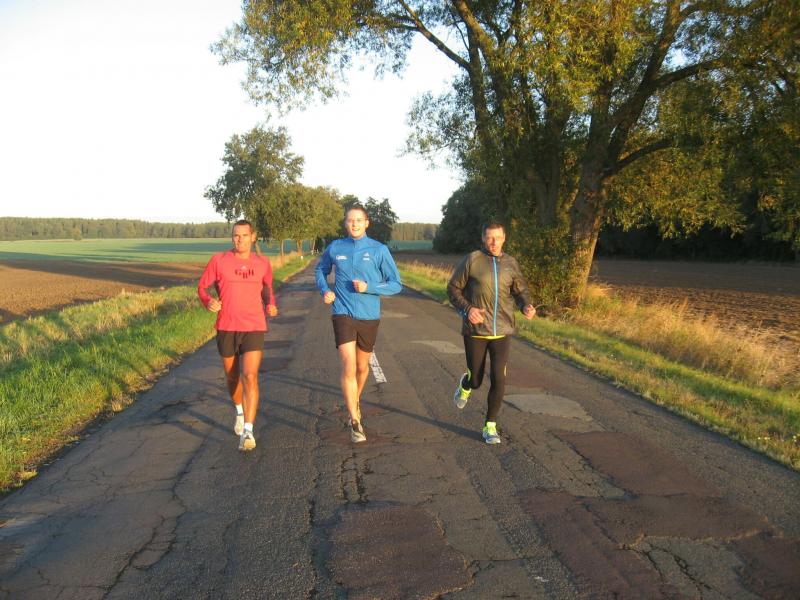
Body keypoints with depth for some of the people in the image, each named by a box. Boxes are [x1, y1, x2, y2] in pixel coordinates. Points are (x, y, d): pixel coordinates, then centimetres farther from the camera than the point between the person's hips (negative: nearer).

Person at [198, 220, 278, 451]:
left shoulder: (263, 263, 3)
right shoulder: (218, 260, -2)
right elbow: (202, 286, 5)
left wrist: (271, 305, 1)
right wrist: (208, 301, -17)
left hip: (254, 329, -1)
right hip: (226, 328, 1)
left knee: (250, 377, -15)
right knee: (232, 377, 16)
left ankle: (248, 431, -14)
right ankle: (240, 412, 45)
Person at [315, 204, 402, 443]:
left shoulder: (379, 250, -5)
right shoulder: (335, 248, 1)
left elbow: (396, 284, -3)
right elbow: (321, 270, 20)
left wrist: (368, 287, -17)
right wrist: (325, 291, 1)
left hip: (369, 317, 1)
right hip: (343, 314, -1)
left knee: (362, 366, 17)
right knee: (348, 366, -15)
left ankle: (356, 400, 47)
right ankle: (355, 421, -8)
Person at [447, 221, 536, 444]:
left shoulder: (510, 263, 4)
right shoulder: (472, 260, -6)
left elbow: (520, 290, 13)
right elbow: (453, 288, -1)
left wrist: (526, 306, -9)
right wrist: (467, 309, -17)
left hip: (502, 332, 2)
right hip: (475, 331, -2)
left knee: (498, 379, -5)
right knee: (476, 379, 9)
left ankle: (490, 426, 12)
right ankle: (465, 385, 48)